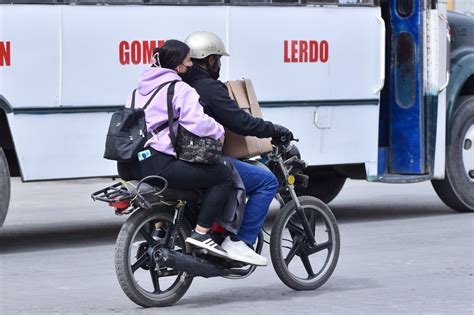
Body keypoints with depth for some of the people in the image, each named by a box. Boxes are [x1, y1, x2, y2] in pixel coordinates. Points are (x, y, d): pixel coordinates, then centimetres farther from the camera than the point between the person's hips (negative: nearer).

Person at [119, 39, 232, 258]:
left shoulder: (140, 88, 21)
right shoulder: (181, 90, -5)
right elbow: (196, 123, -19)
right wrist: (219, 131, -1)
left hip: (130, 166, 9)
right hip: (158, 164, -9)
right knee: (223, 175, -3)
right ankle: (201, 233, -9)